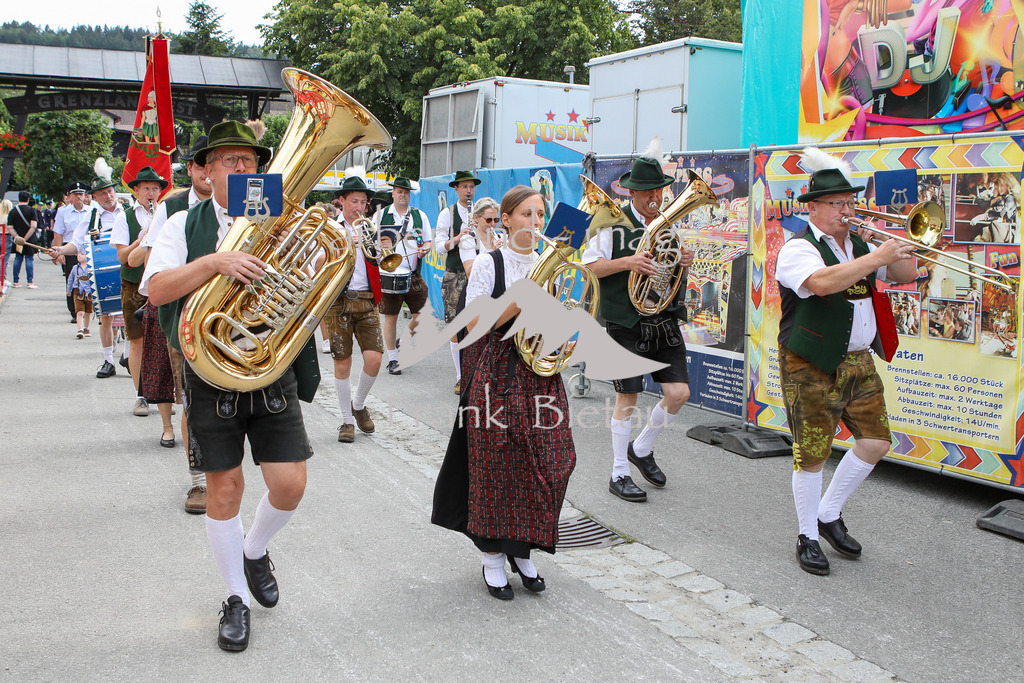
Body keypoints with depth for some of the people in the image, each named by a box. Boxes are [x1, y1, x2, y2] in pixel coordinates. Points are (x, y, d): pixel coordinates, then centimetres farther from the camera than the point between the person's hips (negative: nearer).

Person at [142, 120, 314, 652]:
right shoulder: (185, 225, 3)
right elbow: (157, 290, -12)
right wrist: (215, 260, -23)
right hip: (210, 375, -1)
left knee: (290, 485, -2)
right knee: (224, 488, 4)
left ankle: (255, 551, 31)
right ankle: (236, 597, 25)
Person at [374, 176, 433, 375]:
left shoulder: (419, 215, 11)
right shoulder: (381, 215, 7)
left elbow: (429, 241, 13)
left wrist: (425, 249, -9)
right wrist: (380, 245, -13)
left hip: (414, 275, 2)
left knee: (422, 314, -3)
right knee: (390, 316, 1)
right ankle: (392, 358, 13)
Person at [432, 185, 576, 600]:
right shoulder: (490, 263, -4)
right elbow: (474, 324, -10)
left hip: (538, 373, 5)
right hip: (496, 375, -4)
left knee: (543, 464, 0)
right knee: (497, 465, -2)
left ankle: (522, 551, 19)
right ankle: (493, 558, 14)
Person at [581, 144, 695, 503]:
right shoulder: (613, 222, -7)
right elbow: (589, 265, -9)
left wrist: (686, 260, -2)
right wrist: (627, 262, -23)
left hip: (665, 321, 5)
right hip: (626, 323, -5)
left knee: (679, 392, 2)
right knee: (627, 398, 0)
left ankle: (642, 449, 27)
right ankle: (619, 475, 14)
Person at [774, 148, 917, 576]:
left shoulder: (859, 246, 15)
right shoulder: (798, 249, -11)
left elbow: (907, 275, 16)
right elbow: (822, 282, -31)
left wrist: (901, 246, -3)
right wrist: (876, 258, -28)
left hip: (859, 362, 8)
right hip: (812, 367, -7)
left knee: (876, 442, 8)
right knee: (812, 455, -1)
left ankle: (829, 515, 26)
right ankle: (808, 537, 15)